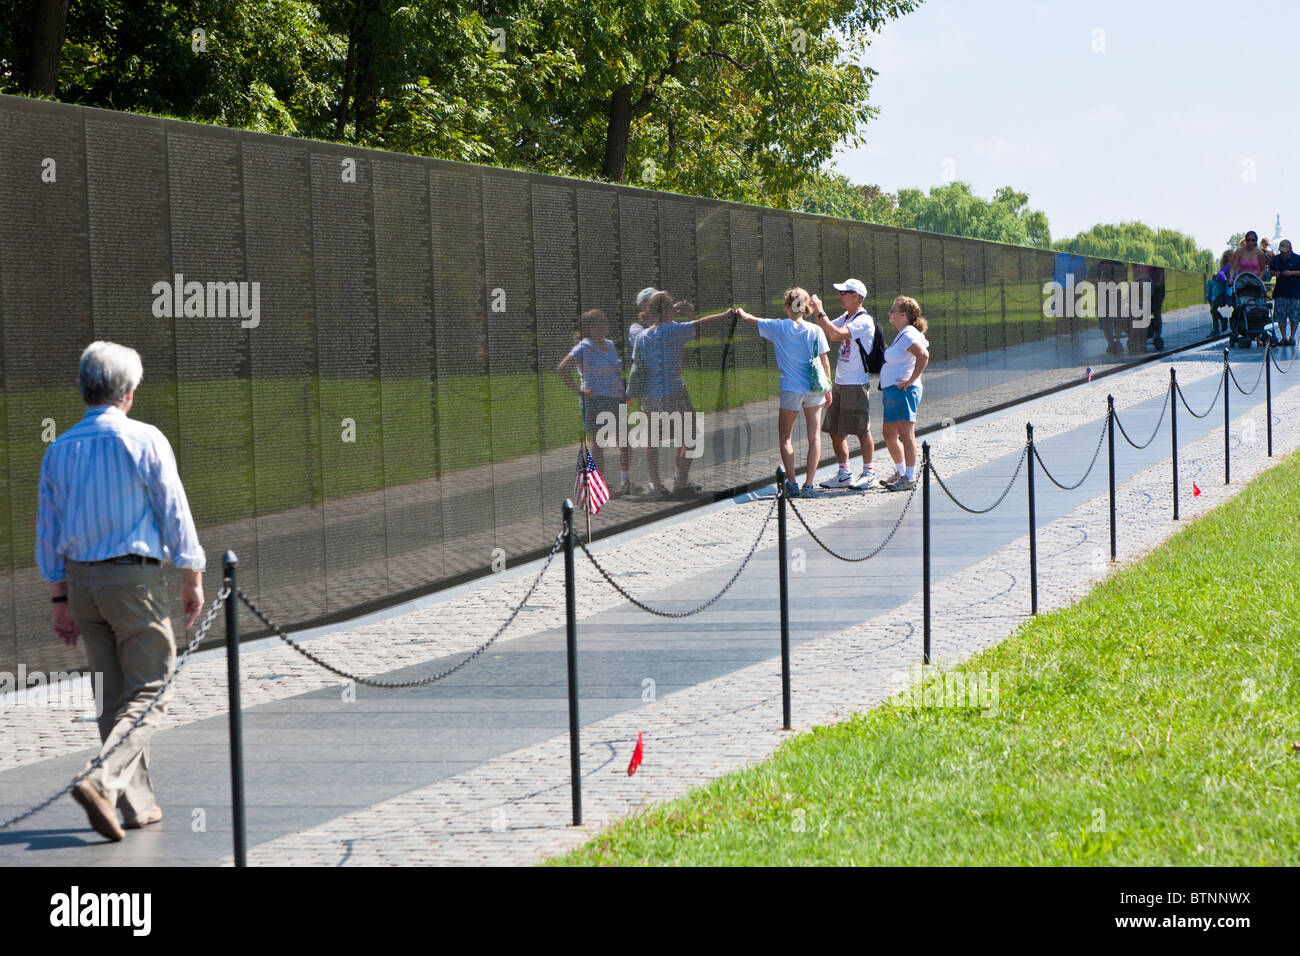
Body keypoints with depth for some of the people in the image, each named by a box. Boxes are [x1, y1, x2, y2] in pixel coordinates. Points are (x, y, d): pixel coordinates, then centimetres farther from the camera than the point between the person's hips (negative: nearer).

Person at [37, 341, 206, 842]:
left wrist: (61, 600, 16)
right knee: (148, 693, -1)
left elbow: (49, 532, 10)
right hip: (134, 576, -6)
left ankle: (138, 803, 17)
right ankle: (101, 781, -21)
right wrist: (192, 578, 1)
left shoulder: (59, 449, 7)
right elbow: (175, 512, -8)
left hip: (80, 579, 6)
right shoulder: (144, 440, -9)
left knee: (114, 696, 14)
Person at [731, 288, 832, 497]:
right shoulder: (815, 331, -3)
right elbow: (825, 362, 0)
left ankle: (792, 482, 2)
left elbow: (751, 320, 11)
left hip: (790, 389, -1)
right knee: (814, 437, 7)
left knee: (785, 438, 13)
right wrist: (828, 389, 9)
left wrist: (741, 312, 33)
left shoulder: (778, 327, -4)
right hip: (814, 389, 1)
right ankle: (808, 485, 2)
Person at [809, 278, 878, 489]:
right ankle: (844, 474, 17)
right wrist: (816, 314, 3)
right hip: (840, 383, 9)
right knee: (835, 431, 9)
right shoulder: (845, 318, 14)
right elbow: (824, 331, 18)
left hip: (857, 385, -9)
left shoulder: (864, 321, -15)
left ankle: (868, 473, 6)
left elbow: (836, 334, -26)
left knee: (862, 431, -3)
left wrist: (820, 312, -20)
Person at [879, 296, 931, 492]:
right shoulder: (902, 334, 17)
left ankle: (909, 478, -8)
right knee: (889, 436, 17)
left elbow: (923, 356, -29)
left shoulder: (908, 334, -15)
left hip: (902, 391, -11)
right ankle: (900, 473, 27)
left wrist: (911, 380, -24)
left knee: (906, 434, -9)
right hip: (891, 391, 11)